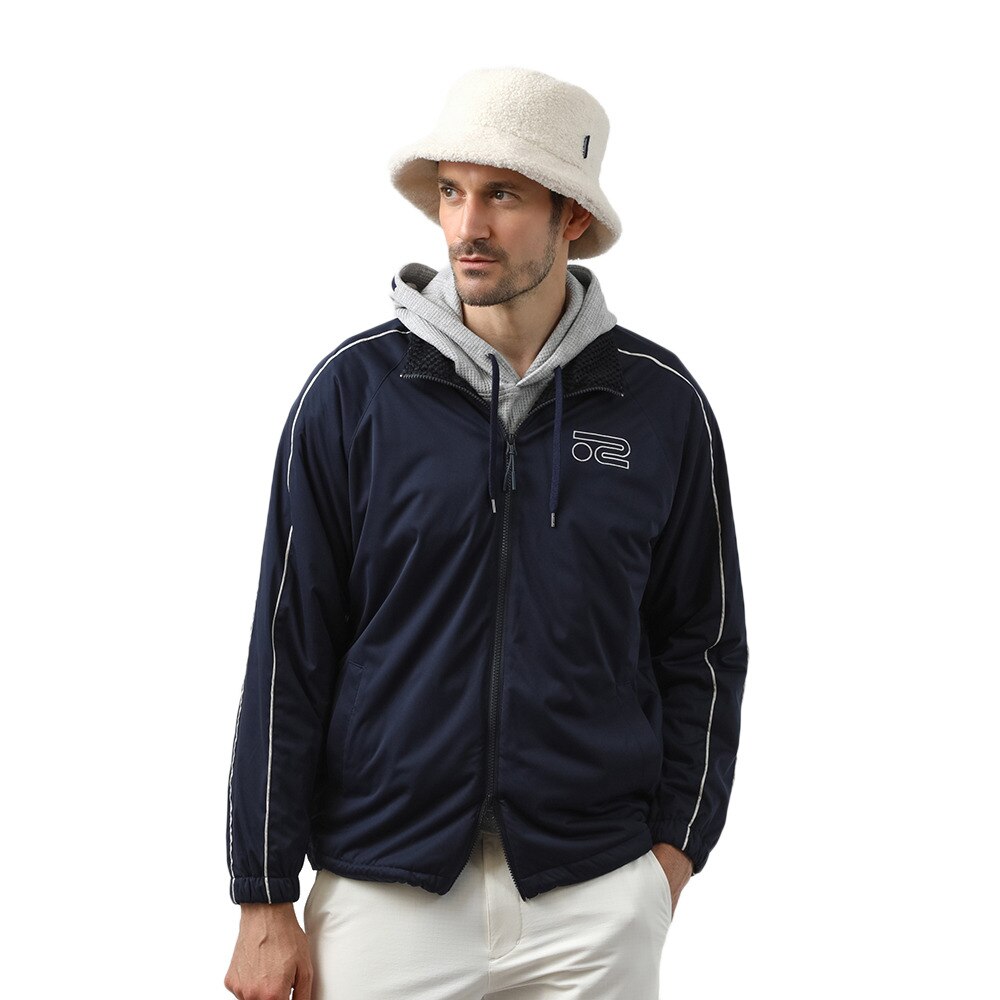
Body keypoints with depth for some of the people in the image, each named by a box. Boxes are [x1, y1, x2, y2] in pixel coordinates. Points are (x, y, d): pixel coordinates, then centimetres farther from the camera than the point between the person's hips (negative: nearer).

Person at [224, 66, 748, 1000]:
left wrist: (674, 848, 0)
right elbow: (287, 652, -2)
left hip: (597, 901, 1)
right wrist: (265, 903, -3)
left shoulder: (660, 403, 1)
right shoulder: (354, 388, -3)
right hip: (384, 887, -1)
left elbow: (700, 646, 9)